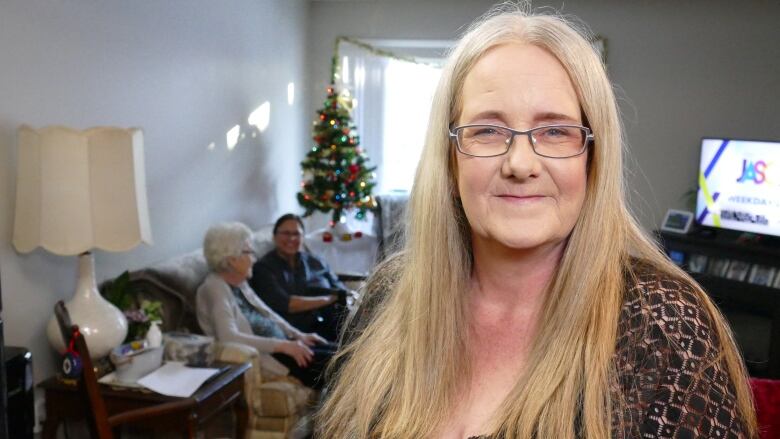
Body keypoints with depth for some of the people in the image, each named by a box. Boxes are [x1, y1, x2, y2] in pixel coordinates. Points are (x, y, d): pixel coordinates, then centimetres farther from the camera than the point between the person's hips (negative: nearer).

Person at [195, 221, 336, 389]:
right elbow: (228, 337, -28)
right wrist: (282, 345, -28)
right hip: (264, 355, -9)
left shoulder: (240, 283, 11)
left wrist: (299, 335, 8)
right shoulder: (215, 289, -16)